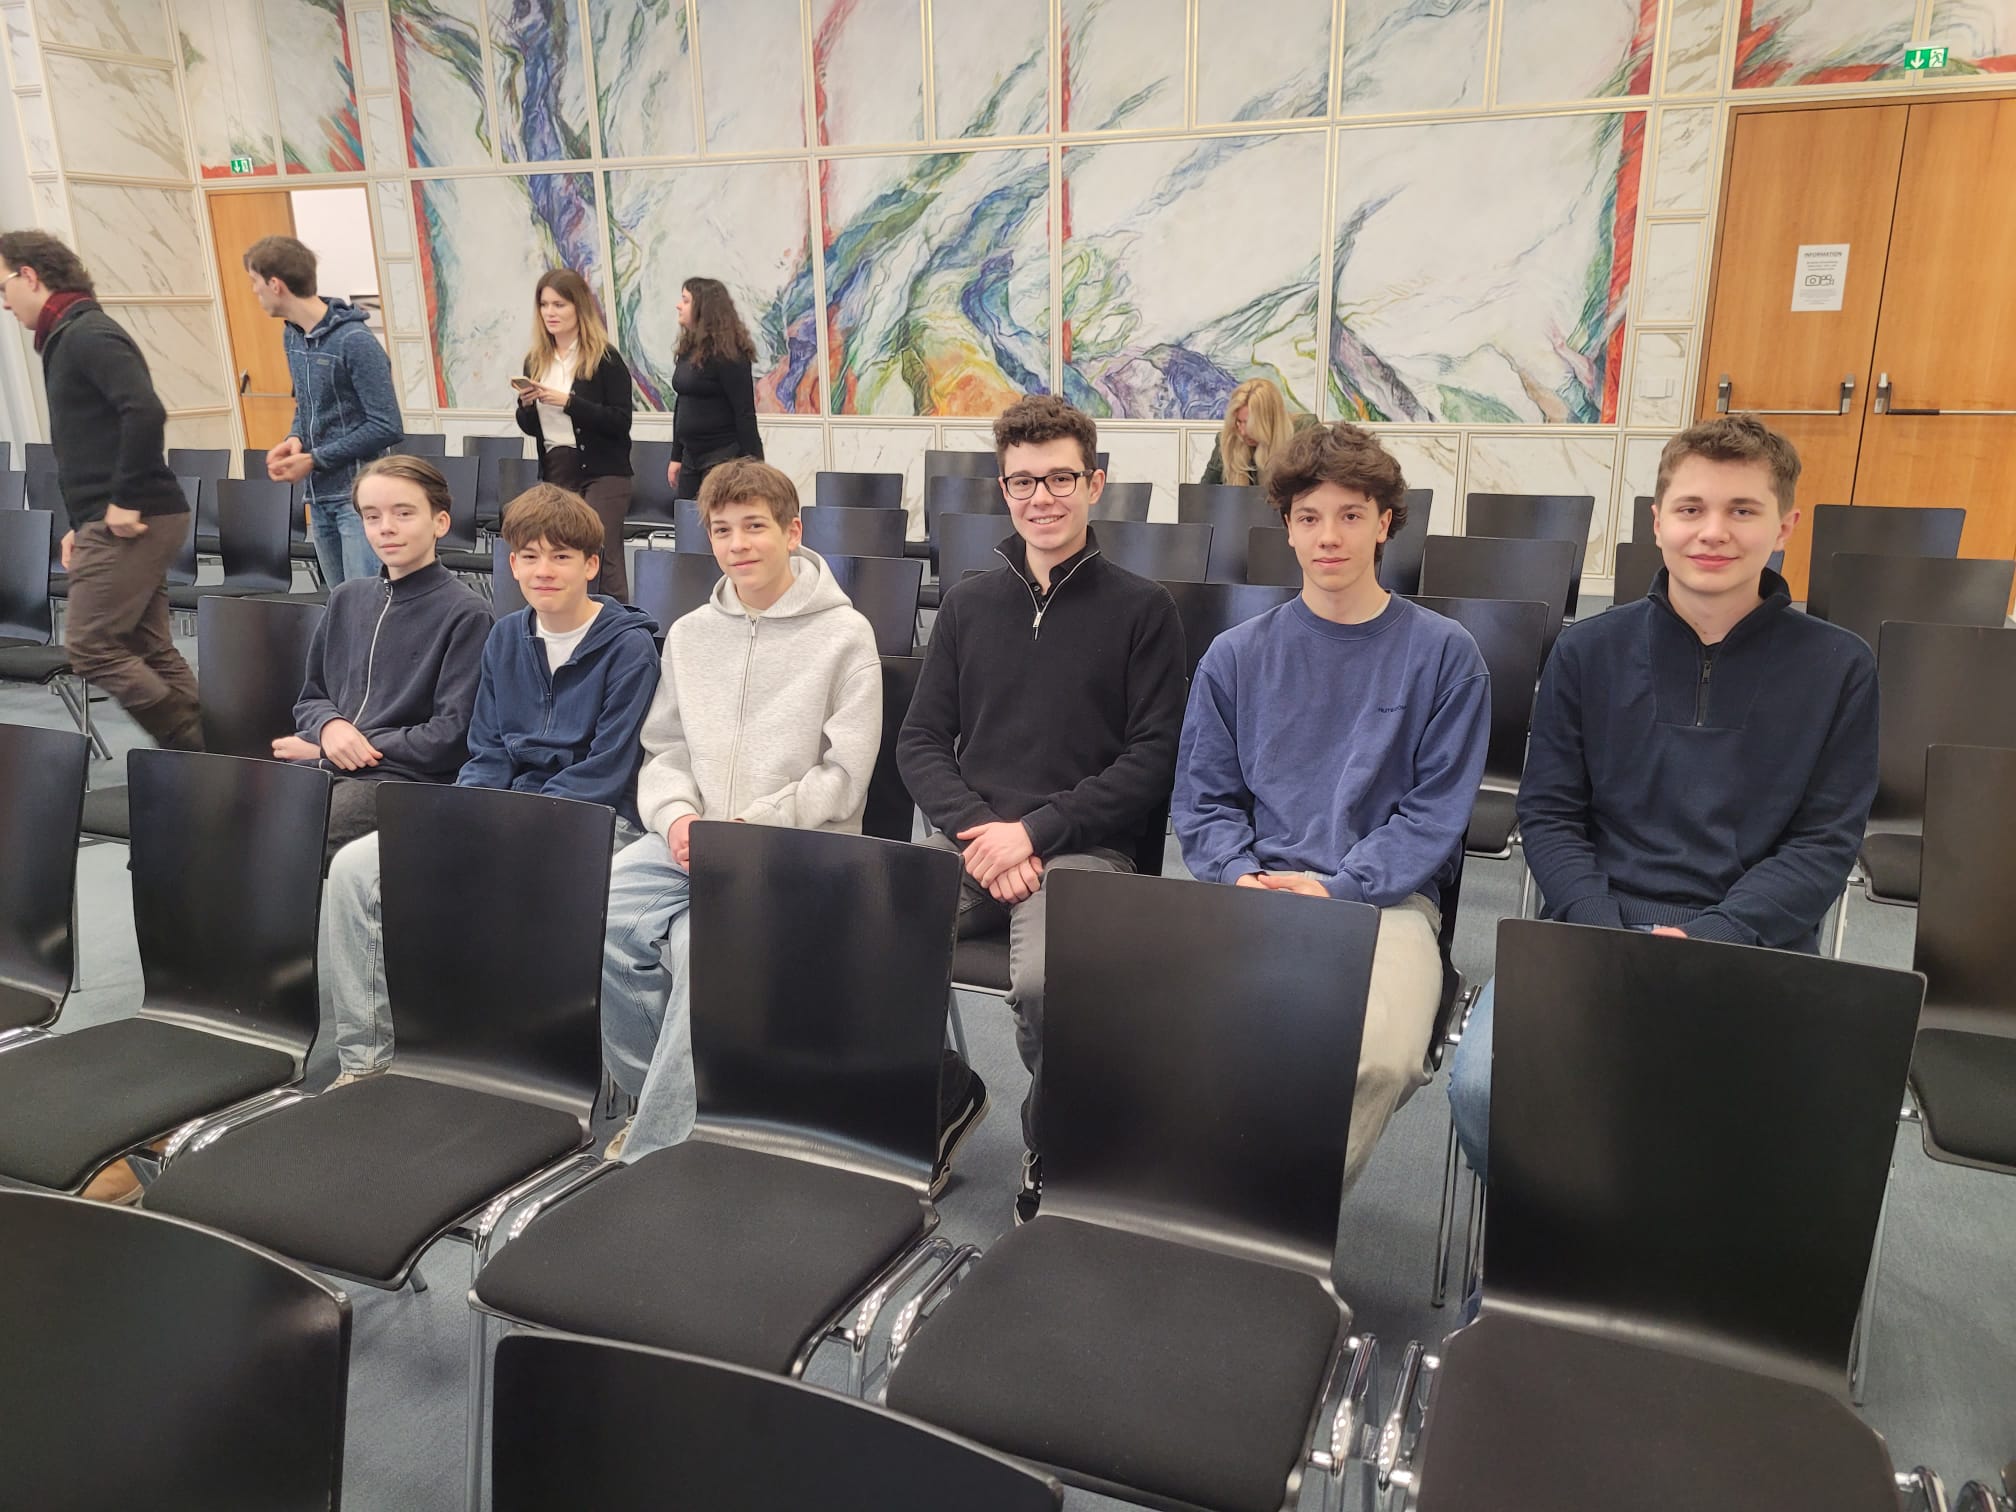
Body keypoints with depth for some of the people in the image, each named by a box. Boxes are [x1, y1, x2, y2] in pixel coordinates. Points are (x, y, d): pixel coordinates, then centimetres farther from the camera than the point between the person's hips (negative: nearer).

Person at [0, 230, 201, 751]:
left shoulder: (86, 334, -10)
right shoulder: (68, 337, 20)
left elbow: (146, 412, -25)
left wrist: (124, 501, -22)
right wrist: (83, 523, 17)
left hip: (129, 523, -10)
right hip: (125, 521, 10)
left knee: (90, 646, -8)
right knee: (149, 649, 9)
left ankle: (191, 750, -6)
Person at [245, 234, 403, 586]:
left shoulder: (355, 341, -14)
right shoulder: (292, 336, 11)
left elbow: (388, 427, -16)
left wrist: (314, 460, -14)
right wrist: (295, 439, 0)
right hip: (320, 497, 8)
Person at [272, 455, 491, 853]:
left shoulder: (466, 613, -3)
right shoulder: (346, 599, 18)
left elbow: (453, 735, -8)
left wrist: (352, 748, -6)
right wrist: (330, 726, -3)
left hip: (408, 779, -6)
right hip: (322, 767, 6)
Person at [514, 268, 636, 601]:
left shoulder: (605, 359, -4)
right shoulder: (536, 361, 12)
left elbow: (621, 422, -12)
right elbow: (530, 428, 17)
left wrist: (568, 402, -18)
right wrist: (526, 405, -5)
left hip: (601, 471, -5)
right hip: (554, 472, 5)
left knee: (602, 559, -10)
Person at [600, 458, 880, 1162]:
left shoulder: (844, 635, -2)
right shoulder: (689, 633, 16)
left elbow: (843, 776, -7)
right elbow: (663, 751, 18)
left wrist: (744, 827, -13)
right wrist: (677, 815, -4)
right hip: (688, 841, 5)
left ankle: (654, 1149, -15)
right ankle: (658, 1093, 2)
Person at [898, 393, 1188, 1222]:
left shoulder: (1141, 608, 4)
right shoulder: (968, 603, 16)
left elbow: (1151, 758, -2)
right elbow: (921, 740, 12)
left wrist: (1033, 830, -11)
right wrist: (977, 830, -6)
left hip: (1081, 845, -4)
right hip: (967, 838, 4)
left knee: (1043, 981, -33)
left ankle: (1049, 1162, -4)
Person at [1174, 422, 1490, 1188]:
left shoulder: (1443, 653, 6)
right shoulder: (1236, 655, 13)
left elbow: (1436, 811, 1)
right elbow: (1203, 799, 11)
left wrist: (1337, 889, -12)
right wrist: (1243, 876, -8)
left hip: (1385, 896, -1)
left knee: (1381, 1061, -31)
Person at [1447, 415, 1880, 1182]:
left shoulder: (1838, 666, 5)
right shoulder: (1587, 650, 7)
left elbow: (1825, 842, 2)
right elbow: (1548, 813, 6)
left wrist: (1706, 941, -13)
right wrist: (1611, 939, -11)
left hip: (1758, 949, 0)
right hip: (1594, 929, 1)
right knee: (1482, 1086, -25)